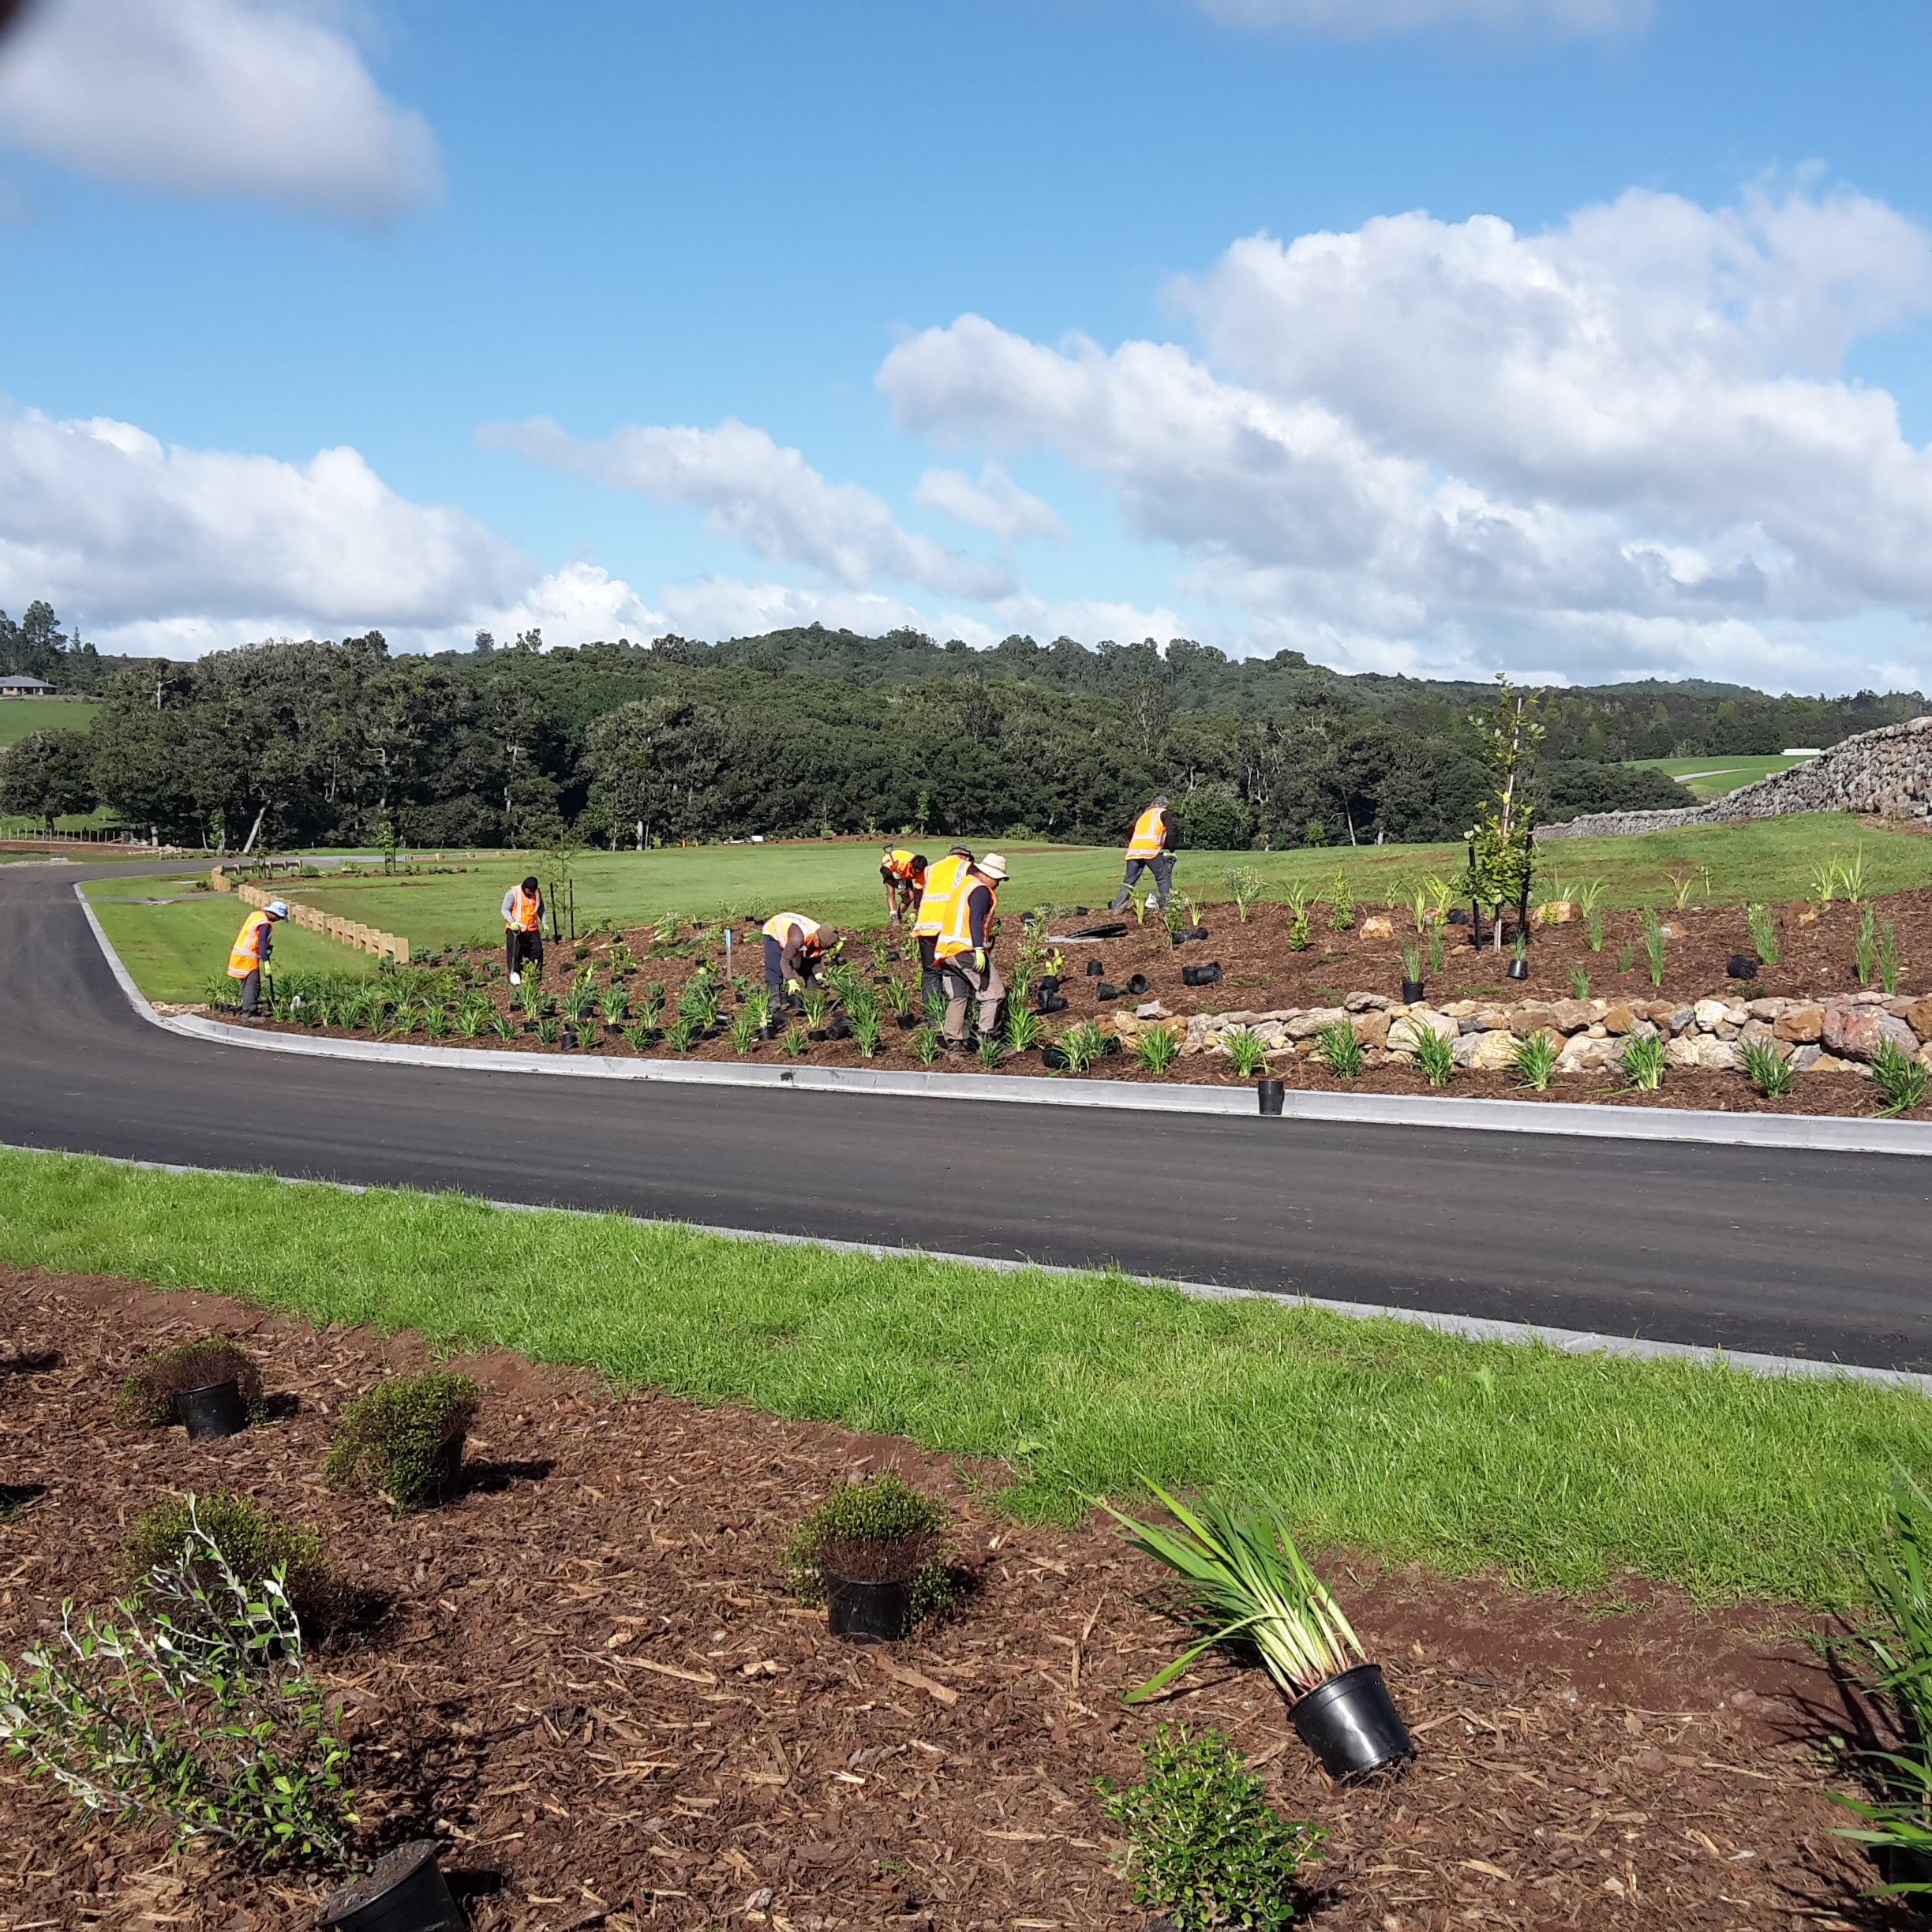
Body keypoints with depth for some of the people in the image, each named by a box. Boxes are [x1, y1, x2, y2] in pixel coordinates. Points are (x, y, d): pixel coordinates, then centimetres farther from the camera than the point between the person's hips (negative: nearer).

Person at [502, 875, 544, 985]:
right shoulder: (513, 893, -13)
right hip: (515, 929, -4)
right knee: (515, 953, -5)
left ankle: (536, 976, 15)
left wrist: (544, 922, 6)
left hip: (532, 929, 5)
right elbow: (505, 910, -10)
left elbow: (541, 909, 17)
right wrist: (512, 922, -25)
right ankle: (515, 974, 3)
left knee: (537, 951, 5)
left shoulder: (538, 892, 3)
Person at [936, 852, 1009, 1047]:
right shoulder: (981, 890, -7)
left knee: (957, 997, 11)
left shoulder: (964, 886, 23)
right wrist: (979, 950, -26)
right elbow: (975, 921, -19)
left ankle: (953, 1041, 8)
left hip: (948, 950, 9)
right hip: (967, 950, -9)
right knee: (993, 994, -5)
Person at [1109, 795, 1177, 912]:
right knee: (1164, 877, 5)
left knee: (1129, 881, 10)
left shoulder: (1143, 814, 32)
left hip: (1134, 850, 5)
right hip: (1151, 850, -5)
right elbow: (1170, 834, 3)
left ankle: (1116, 909, 4)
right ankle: (1166, 906, -3)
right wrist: (1171, 851, 11)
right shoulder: (1165, 813, 16)